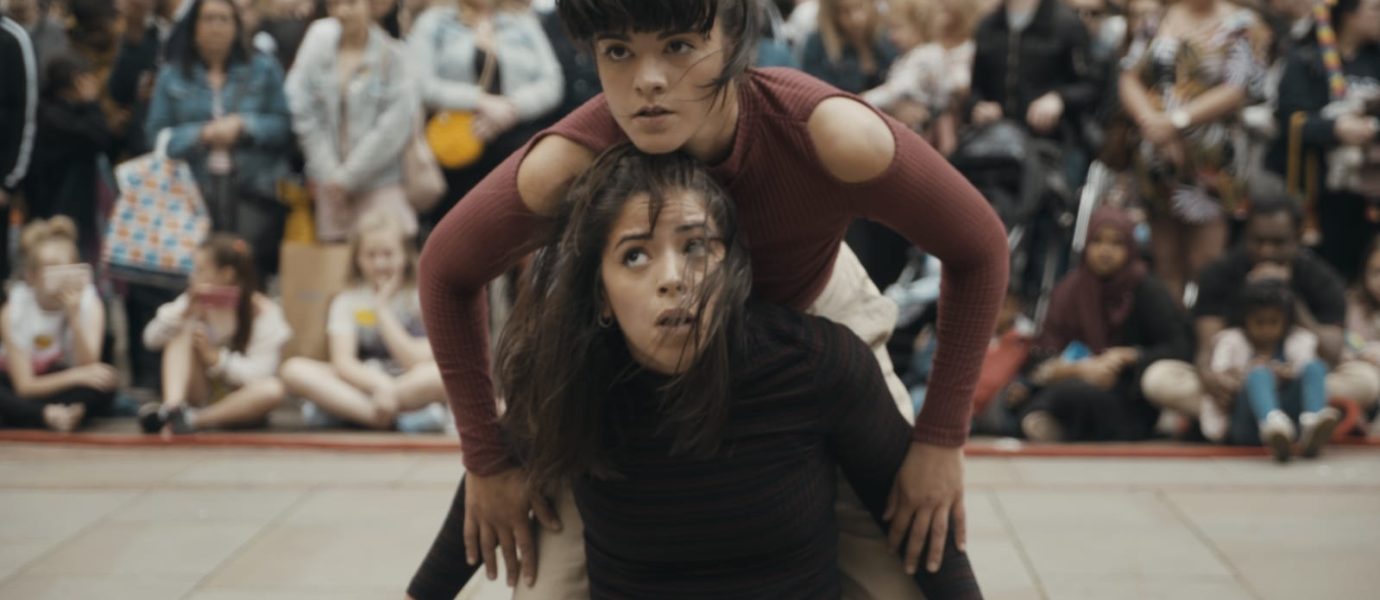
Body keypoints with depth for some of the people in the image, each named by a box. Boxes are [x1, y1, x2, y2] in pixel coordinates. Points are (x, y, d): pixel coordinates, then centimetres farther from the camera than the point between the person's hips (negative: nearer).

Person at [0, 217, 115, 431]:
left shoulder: (90, 303, -15)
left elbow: (86, 367, -22)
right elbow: (24, 386, -19)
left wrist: (75, 315, -33)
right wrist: (75, 375, -35)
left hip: (62, 381, 2)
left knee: (107, 378, -30)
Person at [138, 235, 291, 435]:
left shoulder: (264, 313, -10)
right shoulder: (196, 302, 2)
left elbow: (259, 374, -17)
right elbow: (152, 338, -5)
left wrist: (215, 358, -27)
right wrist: (185, 312, -18)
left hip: (238, 404, -2)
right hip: (199, 395, 3)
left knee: (273, 390, -35)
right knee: (183, 335, -19)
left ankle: (192, 420, -39)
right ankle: (172, 408, -41)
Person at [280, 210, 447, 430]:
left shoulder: (422, 300, 2)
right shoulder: (347, 302, 5)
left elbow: (418, 363, -9)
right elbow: (343, 362, -9)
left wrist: (383, 309, -8)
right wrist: (379, 385, -29)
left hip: (412, 391, -1)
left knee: (444, 372, -34)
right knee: (295, 369, -21)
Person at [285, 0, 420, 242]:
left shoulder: (392, 56, -3)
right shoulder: (319, 42, 3)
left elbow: (397, 123, -8)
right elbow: (302, 113, 1)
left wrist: (349, 176, -9)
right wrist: (328, 173, -6)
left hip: (379, 180, -2)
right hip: (331, 184, 3)